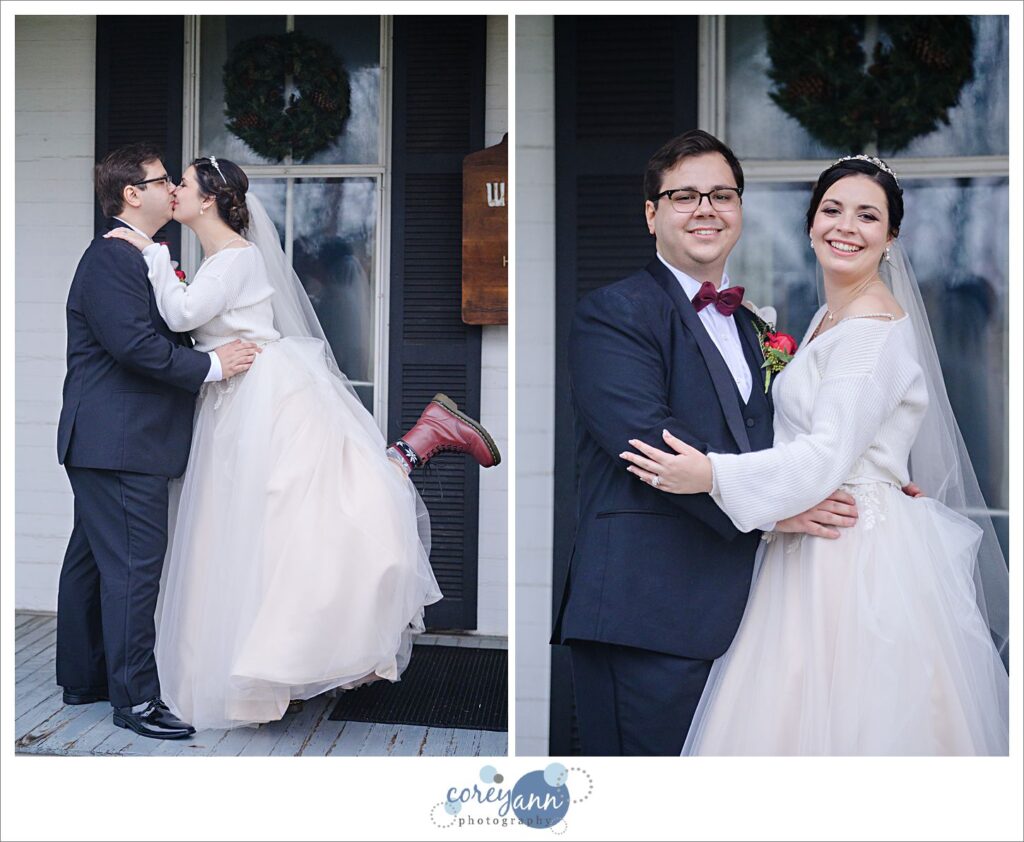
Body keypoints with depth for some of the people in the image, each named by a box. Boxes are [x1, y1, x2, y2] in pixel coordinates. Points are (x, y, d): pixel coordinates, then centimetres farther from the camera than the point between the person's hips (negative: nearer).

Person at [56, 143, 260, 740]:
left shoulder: (138, 258, 19)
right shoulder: (111, 257, -14)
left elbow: (162, 338, 20)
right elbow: (134, 344, -24)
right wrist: (211, 366, -18)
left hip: (112, 441, 11)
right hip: (120, 444, -11)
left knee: (92, 558, 17)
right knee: (134, 564, -7)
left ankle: (83, 678, 28)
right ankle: (136, 697, 0)